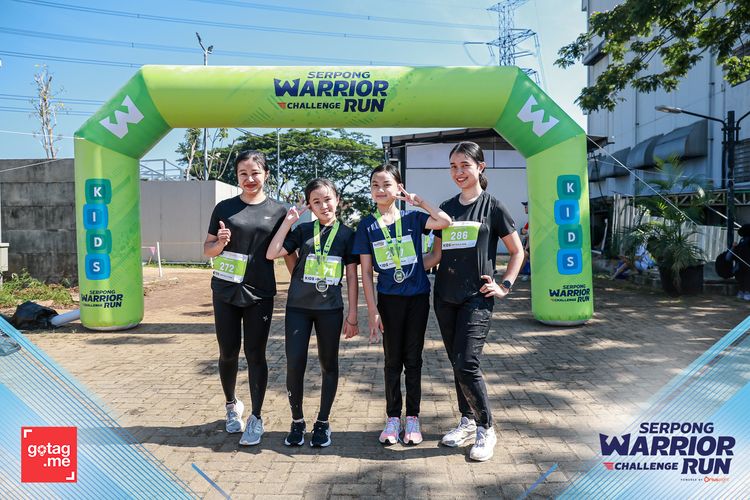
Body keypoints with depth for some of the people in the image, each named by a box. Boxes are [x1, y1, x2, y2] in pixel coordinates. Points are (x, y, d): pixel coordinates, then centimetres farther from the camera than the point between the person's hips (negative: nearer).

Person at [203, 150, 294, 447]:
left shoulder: (277, 211, 1)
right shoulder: (224, 208, 3)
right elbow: (208, 250, 7)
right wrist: (220, 242, -14)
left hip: (260, 294, -1)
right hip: (226, 292, 2)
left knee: (255, 355, 4)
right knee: (228, 353, 10)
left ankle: (255, 418, 17)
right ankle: (232, 405, 36)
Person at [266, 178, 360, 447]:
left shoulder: (347, 234, 2)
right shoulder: (303, 230, 4)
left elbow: (352, 277, 3)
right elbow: (271, 254, -4)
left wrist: (352, 315, 0)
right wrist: (288, 221, -6)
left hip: (330, 309, 0)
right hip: (298, 306, 1)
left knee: (328, 364, 9)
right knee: (294, 364, -1)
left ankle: (323, 422, 24)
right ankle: (297, 421, 19)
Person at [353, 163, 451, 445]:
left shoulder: (412, 217, 0)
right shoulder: (367, 225, 0)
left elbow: (445, 222, -19)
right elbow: (366, 272, -1)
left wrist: (419, 201, -10)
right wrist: (372, 311, -5)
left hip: (417, 297, 0)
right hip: (389, 299, 0)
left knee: (413, 359, 8)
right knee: (393, 361, 9)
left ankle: (412, 418, 21)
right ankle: (393, 418, 22)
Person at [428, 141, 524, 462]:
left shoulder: (493, 206, -2)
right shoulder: (446, 208, 11)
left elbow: (517, 251, 4)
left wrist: (505, 285, -5)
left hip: (476, 297, -5)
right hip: (445, 297, 5)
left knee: (467, 364, -12)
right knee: (456, 364, 11)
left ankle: (486, 429, 7)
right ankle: (467, 422, 27)